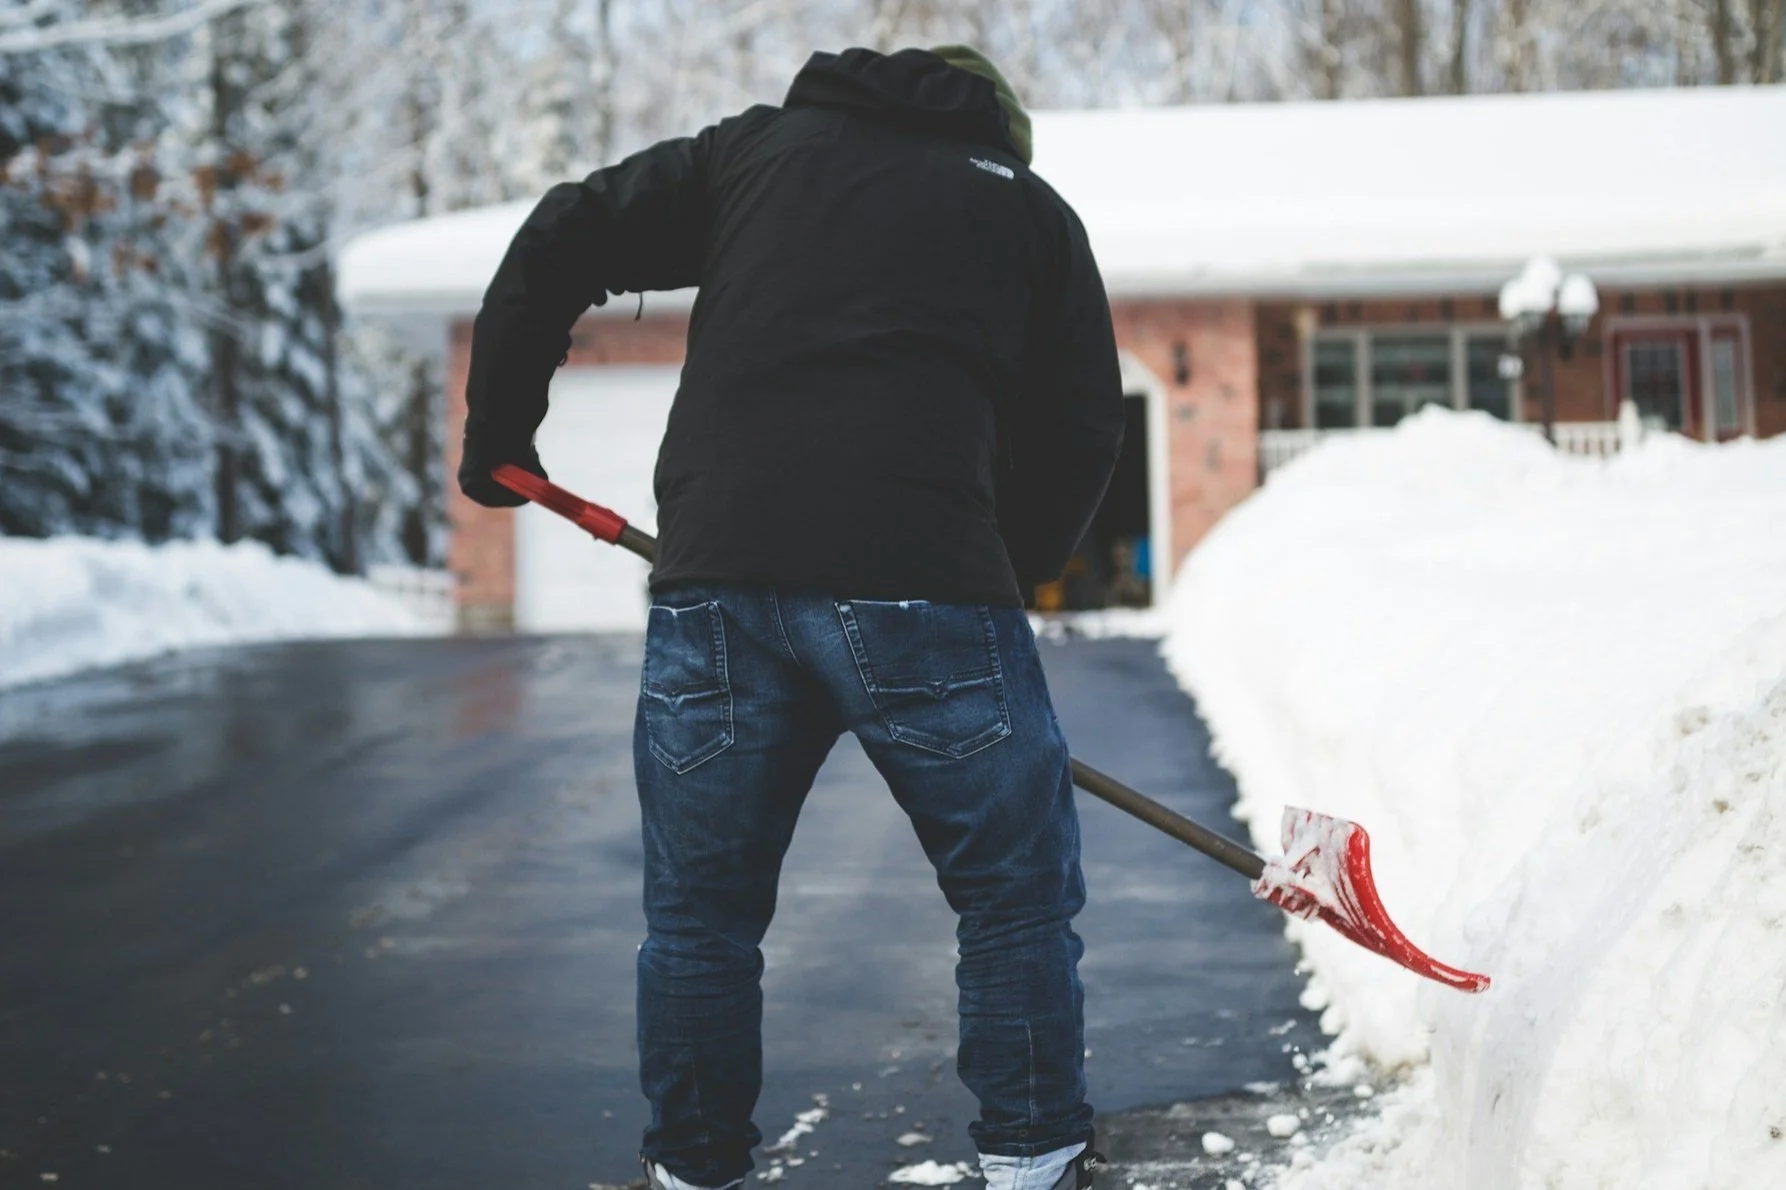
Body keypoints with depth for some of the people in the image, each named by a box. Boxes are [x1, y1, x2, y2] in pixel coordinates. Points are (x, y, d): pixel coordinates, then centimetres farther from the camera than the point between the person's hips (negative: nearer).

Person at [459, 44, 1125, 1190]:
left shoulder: (759, 146, 23)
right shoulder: (1032, 209, 20)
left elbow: (560, 241, 21)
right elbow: (1079, 437, 14)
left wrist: (498, 431, 30)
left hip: (714, 579, 2)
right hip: (922, 580, -2)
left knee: (700, 910, 17)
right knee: (1017, 893, 13)